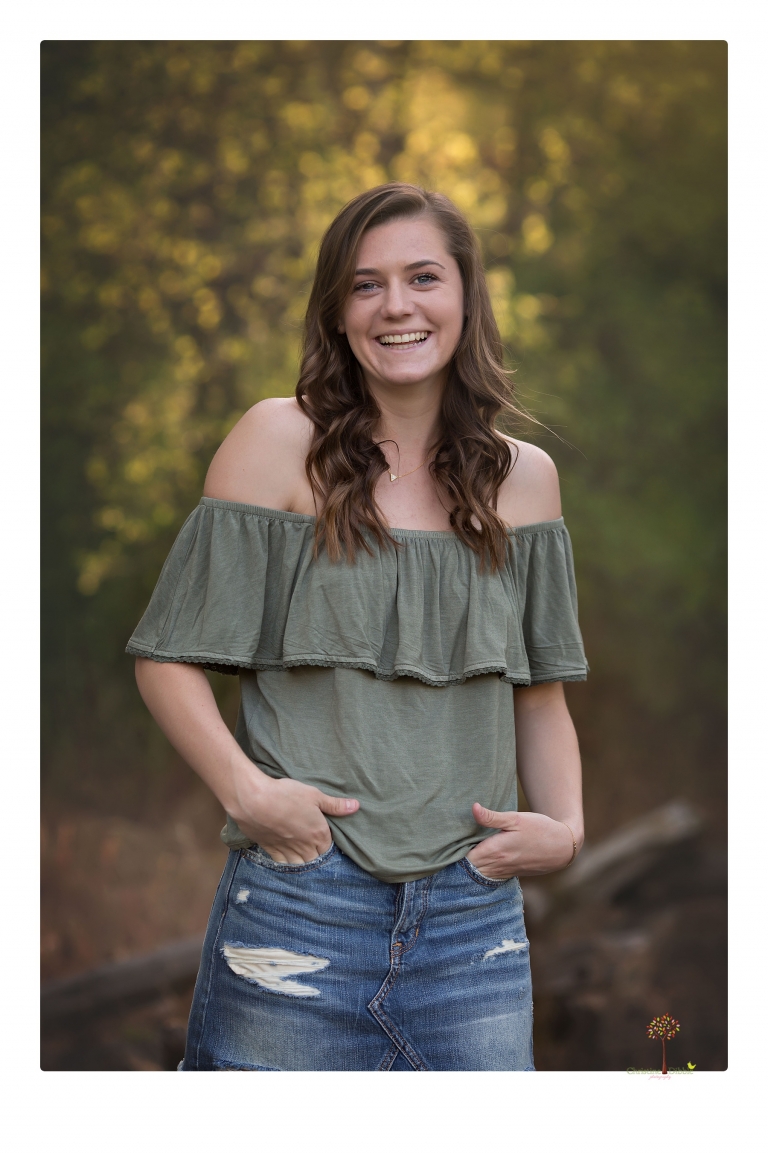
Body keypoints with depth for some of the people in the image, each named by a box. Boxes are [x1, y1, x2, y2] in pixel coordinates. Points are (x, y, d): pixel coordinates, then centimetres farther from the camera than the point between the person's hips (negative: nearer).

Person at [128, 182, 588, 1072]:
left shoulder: (525, 478, 9)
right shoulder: (280, 443, -1)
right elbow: (169, 659, -2)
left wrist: (565, 825, 0)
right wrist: (245, 790, -16)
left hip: (475, 911, 3)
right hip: (300, 895, -3)